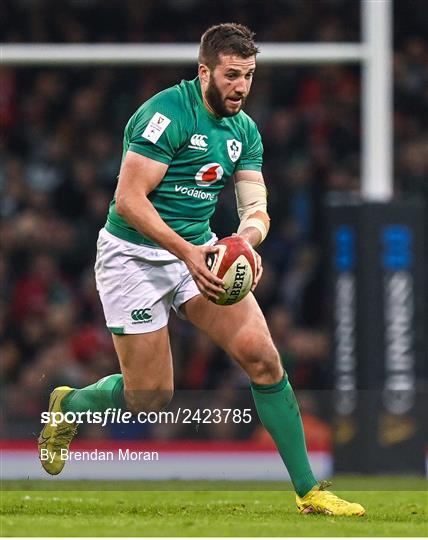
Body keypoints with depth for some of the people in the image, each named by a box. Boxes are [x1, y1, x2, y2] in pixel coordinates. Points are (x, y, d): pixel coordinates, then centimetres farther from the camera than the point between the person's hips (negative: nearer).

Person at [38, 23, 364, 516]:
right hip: (134, 254, -6)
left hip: (199, 252, 6)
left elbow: (255, 206, 3)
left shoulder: (243, 130, 5)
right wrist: (186, 251, -32)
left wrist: (248, 236, -21)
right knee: (150, 399, -3)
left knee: (262, 356, -10)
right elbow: (129, 199, -23)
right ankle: (67, 407, 30)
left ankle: (308, 491, -5)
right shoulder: (167, 114, -19)